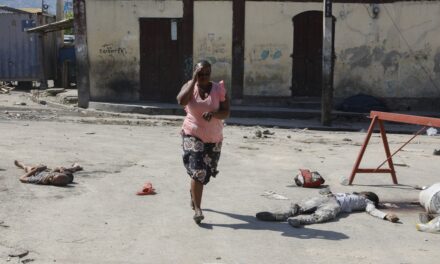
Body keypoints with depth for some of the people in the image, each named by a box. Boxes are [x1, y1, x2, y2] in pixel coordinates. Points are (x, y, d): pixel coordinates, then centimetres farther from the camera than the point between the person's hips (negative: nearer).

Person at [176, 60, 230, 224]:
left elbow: (226, 112, -8)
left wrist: (213, 113, -29)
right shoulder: (189, 87, -5)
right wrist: (194, 80, -23)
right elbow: (181, 101, -26)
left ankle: (193, 193, 48)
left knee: (205, 172, 17)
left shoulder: (219, 89, -5)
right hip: (193, 136, -2)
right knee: (198, 171, -16)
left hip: (214, 138, 2)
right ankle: (197, 209, -11)